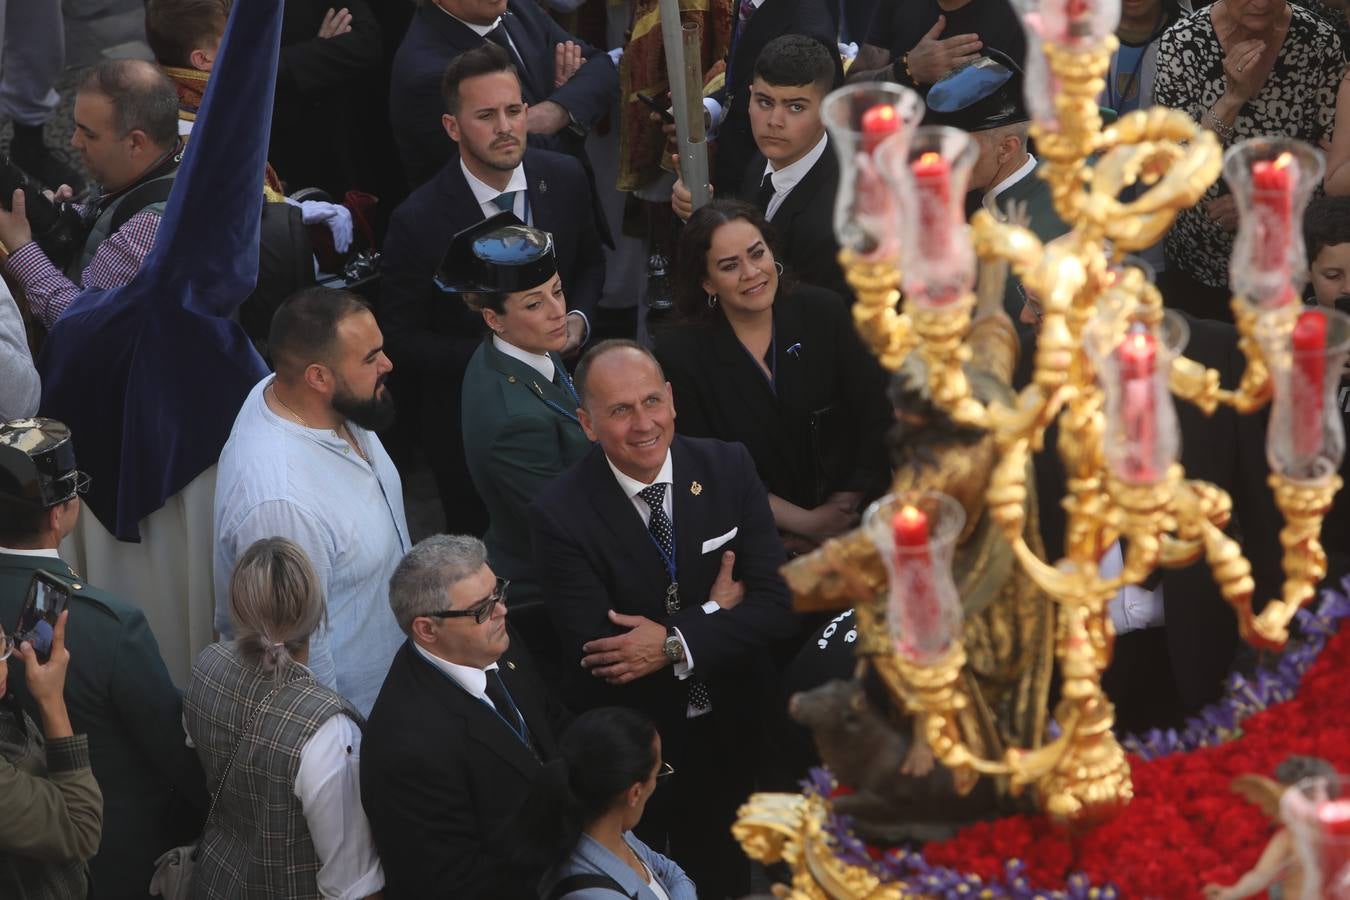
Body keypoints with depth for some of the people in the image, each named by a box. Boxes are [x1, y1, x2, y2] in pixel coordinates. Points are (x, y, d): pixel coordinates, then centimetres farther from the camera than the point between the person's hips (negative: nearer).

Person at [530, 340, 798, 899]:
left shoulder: (729, 470, -11)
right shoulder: (560, 515, -21)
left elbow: (778, 604, -14)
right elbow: (597, 657, -24)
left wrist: (675, 645, -26)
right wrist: (713, 614, -20)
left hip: (730, 733, 3)